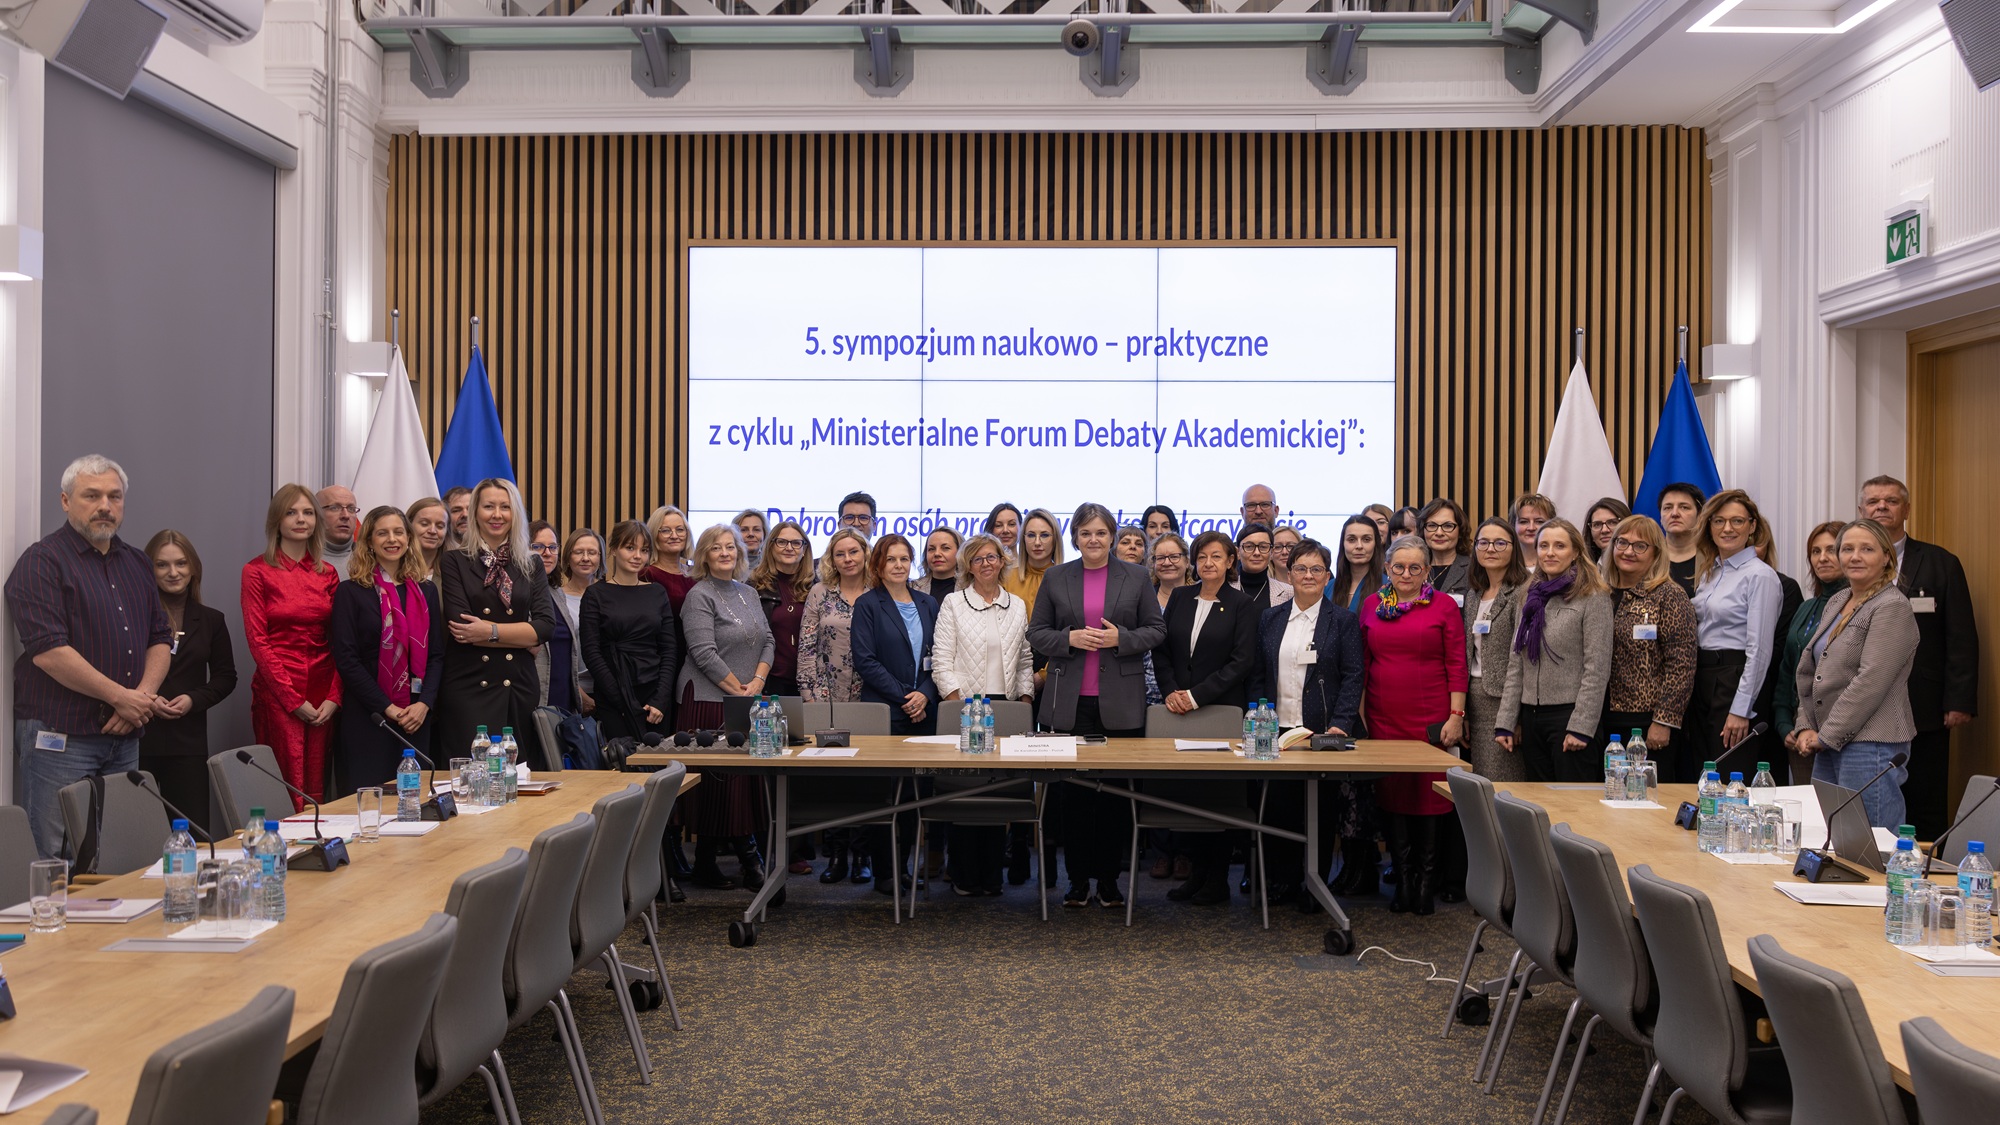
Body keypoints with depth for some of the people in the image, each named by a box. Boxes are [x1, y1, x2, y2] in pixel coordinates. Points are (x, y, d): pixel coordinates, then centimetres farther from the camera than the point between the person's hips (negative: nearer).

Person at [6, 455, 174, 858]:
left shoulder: (136, 564, 15)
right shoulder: (43, 562, -6)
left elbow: (160, 639, 15)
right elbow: (47, 652, -16)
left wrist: (144, 695, -4)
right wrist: (121, 696, -14)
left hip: (125, 736, 7)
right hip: (59, 737, -6)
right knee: (57, 860, -3)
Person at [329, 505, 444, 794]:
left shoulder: (426, 590, 12)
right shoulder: (350, 592, 0)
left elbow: (436, 654, 9)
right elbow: (346, 659, -7)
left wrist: (424, 704, -6)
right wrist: (387, 708, -13)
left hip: (417, 716, 4)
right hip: (367, 716, -4)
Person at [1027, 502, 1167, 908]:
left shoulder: (1136, 578, 7)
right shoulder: (1056, 578, 8)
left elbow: (1156, 630, 6)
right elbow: (1036, 633, 8)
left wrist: (1120, 639, -11)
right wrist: (1070, 639, -10)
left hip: (1121, 703, 0)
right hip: (1069, 703, 1)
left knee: (1117, 793, 3)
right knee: (1071, 791, 3)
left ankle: (1108, 876, 15)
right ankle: (1078, 877, 13)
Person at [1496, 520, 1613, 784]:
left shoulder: (1593, 598, -6)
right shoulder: (1531, 598, 14)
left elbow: (1597, 669, -11)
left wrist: (1580, 728, -17)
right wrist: (1506, 722, 7)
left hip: (1569, 714, -6)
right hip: (1531, 718, 6)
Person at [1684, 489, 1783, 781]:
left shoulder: (1760, 576, -9)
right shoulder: (1708, 572, 15)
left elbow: (1759, 650, -14)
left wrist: (1740, 710, -17)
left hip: (1734, 680, -8)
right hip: (1701, 681, 8)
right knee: (1694, 777, 9)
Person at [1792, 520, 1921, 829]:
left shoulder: (1892, 608, -9)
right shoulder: (1836, 603, 16)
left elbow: (1870, 683, -17)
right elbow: (1809, 671, 17)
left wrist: (1825, 736, -13)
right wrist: (1806, 728, 6)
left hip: (1870, 745, -8)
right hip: (1829, 745, 8)